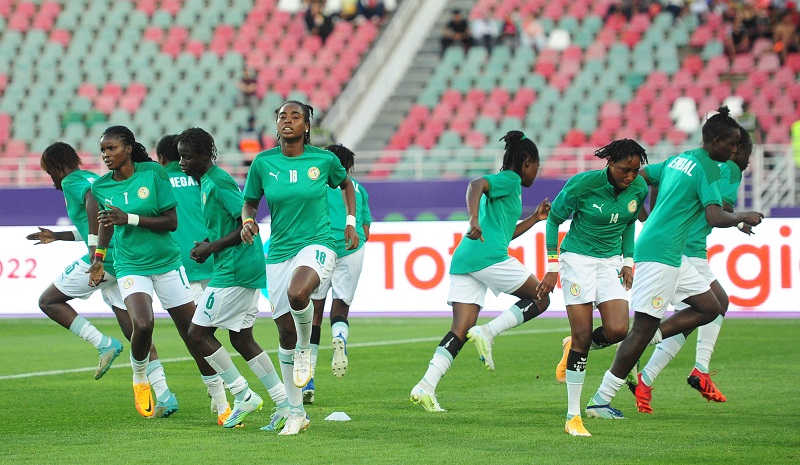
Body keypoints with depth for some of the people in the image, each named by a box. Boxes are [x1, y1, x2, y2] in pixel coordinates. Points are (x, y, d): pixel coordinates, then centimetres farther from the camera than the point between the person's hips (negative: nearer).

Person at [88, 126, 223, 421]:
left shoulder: (153, 173, -9)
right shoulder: (100, 187, 0)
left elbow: (171, 221, -11)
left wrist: (129, 218, -20)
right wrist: (99, 258, 24)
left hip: (167, 262, 0)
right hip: (130, 266, 0)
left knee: (194, 334, 1)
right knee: (142, 325, -26)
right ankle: (140, 379, 4)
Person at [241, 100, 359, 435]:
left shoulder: (324, 159, -3)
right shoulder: (263, 163, -1)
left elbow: (346, 184, 17)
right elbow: (250, 201, 11)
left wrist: (351, 222, 10)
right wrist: (247, 220, -10)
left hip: (317, 244, -3)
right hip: (279, 252, 3)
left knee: (297, 292, -36)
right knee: (285, 332, 3)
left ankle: (306, 349, -4)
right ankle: (296, 412, 17)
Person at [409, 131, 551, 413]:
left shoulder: (509, 186, 31)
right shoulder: (510, 179, 3)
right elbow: (477, 184, -19)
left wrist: (535, 218, 42)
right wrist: (474, 218, -34)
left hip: (464, 261, 9)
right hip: (487, 255, -9)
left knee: (460, 332, 2)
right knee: (540, 299, 4)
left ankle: (426, 387, -12)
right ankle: (487, 333, -12)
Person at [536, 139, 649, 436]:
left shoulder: (639, 189, -5)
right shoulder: (583, 184, -19)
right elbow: (554, 220, -6)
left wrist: (628, 260, 9)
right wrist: (552, 267, -9)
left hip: (611, 262, 4)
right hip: (577, 258, -4)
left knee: (617, 330, -15)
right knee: (582, 336, -9)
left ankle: (574, 350, 20)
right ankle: (572, 416, 0)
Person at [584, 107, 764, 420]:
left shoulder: (678, 160, 14)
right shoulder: (708, 168, -12)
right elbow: (715, 218, -22)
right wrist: (743, 217, -4)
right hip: (661, 254, -10)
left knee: (709, 307, 13)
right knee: (644, 327, -8)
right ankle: (600, 402, -6)